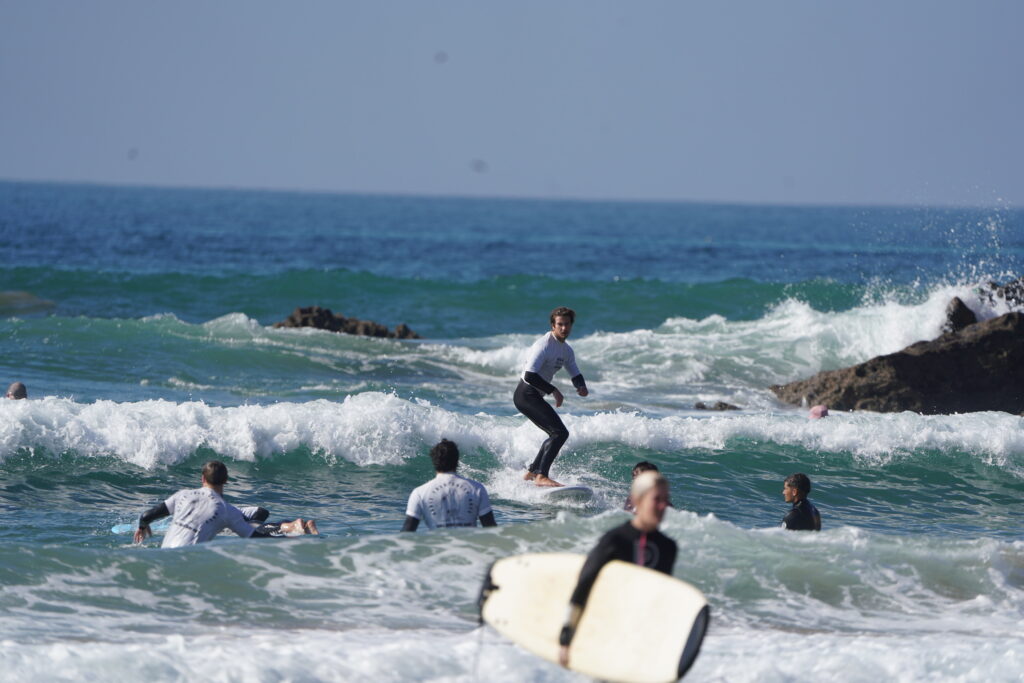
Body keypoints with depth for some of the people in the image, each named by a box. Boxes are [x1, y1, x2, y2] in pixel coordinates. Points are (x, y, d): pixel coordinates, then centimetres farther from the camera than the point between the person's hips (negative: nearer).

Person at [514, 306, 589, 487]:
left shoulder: (566, 350, 13)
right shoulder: (544, 345, -17)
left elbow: (575, 374, 21)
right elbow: (529, 376, -25)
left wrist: (581, 386, -3)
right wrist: (554, 391, -22)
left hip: (535, 397, 10)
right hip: (526, 395, -10)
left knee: (556, 435, 20)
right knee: (560, 433, -20)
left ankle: (531, 472, 27)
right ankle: (541, 476, -27)